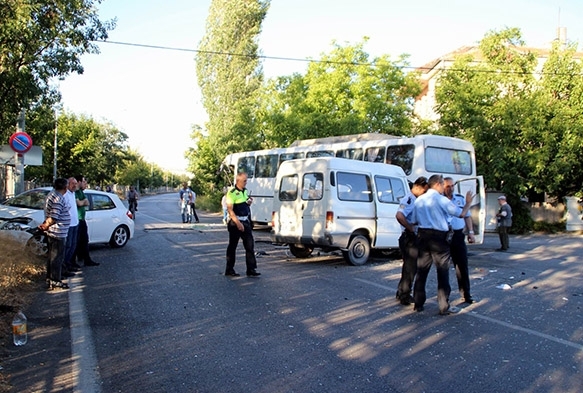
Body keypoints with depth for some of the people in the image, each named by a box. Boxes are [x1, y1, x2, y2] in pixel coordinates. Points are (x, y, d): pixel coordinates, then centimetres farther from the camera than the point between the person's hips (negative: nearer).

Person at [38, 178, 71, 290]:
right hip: (58, 233, -10)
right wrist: (45, 226, -12)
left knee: (52, 256, 19)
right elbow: (53, 217, -26)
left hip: (52, 232, 10)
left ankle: (50, 277, 29)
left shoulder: (52, 194, 11)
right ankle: (55, 281, 5)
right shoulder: (59, 198, -22)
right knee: (57, 257, -2)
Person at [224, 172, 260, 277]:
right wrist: (238, 223, -23)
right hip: (235, 222, -7)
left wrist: (249, 203, 2)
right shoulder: (232, 193, -12)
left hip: (246, 222, 7)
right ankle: (229, 269, 16)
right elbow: (230, 209, -17)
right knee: (232, 246, 4)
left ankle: (251, 269, 4)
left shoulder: (245, 191, 13)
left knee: (250, 245, 1)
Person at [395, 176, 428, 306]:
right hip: (409, 238, -10)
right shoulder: (409, 199, -18)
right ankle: (405, 296, 9)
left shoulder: (415, 200, 13)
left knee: (409, 267, 18)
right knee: (410, 268, -1)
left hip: (413, 238, 10)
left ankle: (402, 293, 30)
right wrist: (410, 228, -24)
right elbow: (399, 216, -35)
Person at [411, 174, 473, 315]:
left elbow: (414, 221, 10)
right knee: (442, 272, 2)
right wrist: (468, 203, 12)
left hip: (422, 236, 5)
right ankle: (444, 307, 6)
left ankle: (418, 303, 16)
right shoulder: (441, 199, -9)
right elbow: (461, 214, -4)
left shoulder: (419, 200, 8)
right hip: (439, 237, -5)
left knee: (421, 271, 10)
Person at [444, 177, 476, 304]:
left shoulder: (460, 198, 8)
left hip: (458, 235, 3)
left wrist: (470, 232, 7)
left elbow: (467, 216, 14)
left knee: (462, 265, 6)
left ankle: (466, 293, 14)